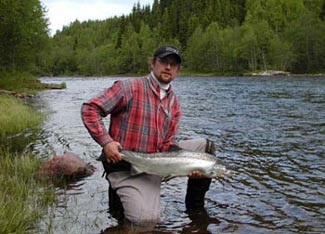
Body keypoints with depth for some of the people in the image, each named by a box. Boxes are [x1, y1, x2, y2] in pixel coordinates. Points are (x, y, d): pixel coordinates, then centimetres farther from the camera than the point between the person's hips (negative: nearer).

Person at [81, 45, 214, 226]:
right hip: (125, 166, -6)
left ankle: (195, 207, 16)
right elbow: (90, 109, -14)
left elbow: (168, 145, 6)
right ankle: (120, 194, 9)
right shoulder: (129, 87, -11)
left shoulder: (174, 104, 8)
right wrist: (106, 141, -23)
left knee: (205, 146, 4)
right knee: (146, 218, -25)